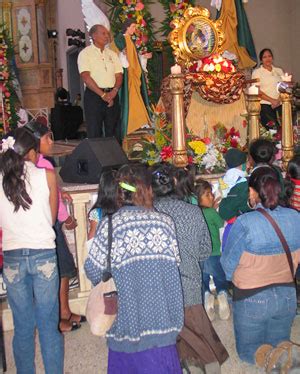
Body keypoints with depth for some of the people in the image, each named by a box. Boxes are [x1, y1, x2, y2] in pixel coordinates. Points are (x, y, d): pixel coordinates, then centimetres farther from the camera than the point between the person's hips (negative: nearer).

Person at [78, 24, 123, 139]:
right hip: (94, 95, -5)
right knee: (95, 133, -4)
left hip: (112, 95, 5)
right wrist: (103, 94, -17)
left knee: (113, 132, 6)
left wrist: (114, 91, -10)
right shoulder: (85, 53, -1)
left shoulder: (112, 54, 16)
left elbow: (119, 75, 10)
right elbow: (86, 77, -12)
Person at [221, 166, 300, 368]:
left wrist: (236, 279, 9)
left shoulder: (245, 223, -24)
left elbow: (228, 264, -11)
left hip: (252, 298, -3)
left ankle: (265, 354, -15)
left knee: (248, 349, 18)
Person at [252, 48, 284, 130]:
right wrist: (272, 100, -12)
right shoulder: (257, 72, 6)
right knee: (270, 129, -16)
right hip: (265, 105, -3)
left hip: (280, 104, 4)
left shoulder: (279, 71, 18)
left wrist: (278, 100, -8)